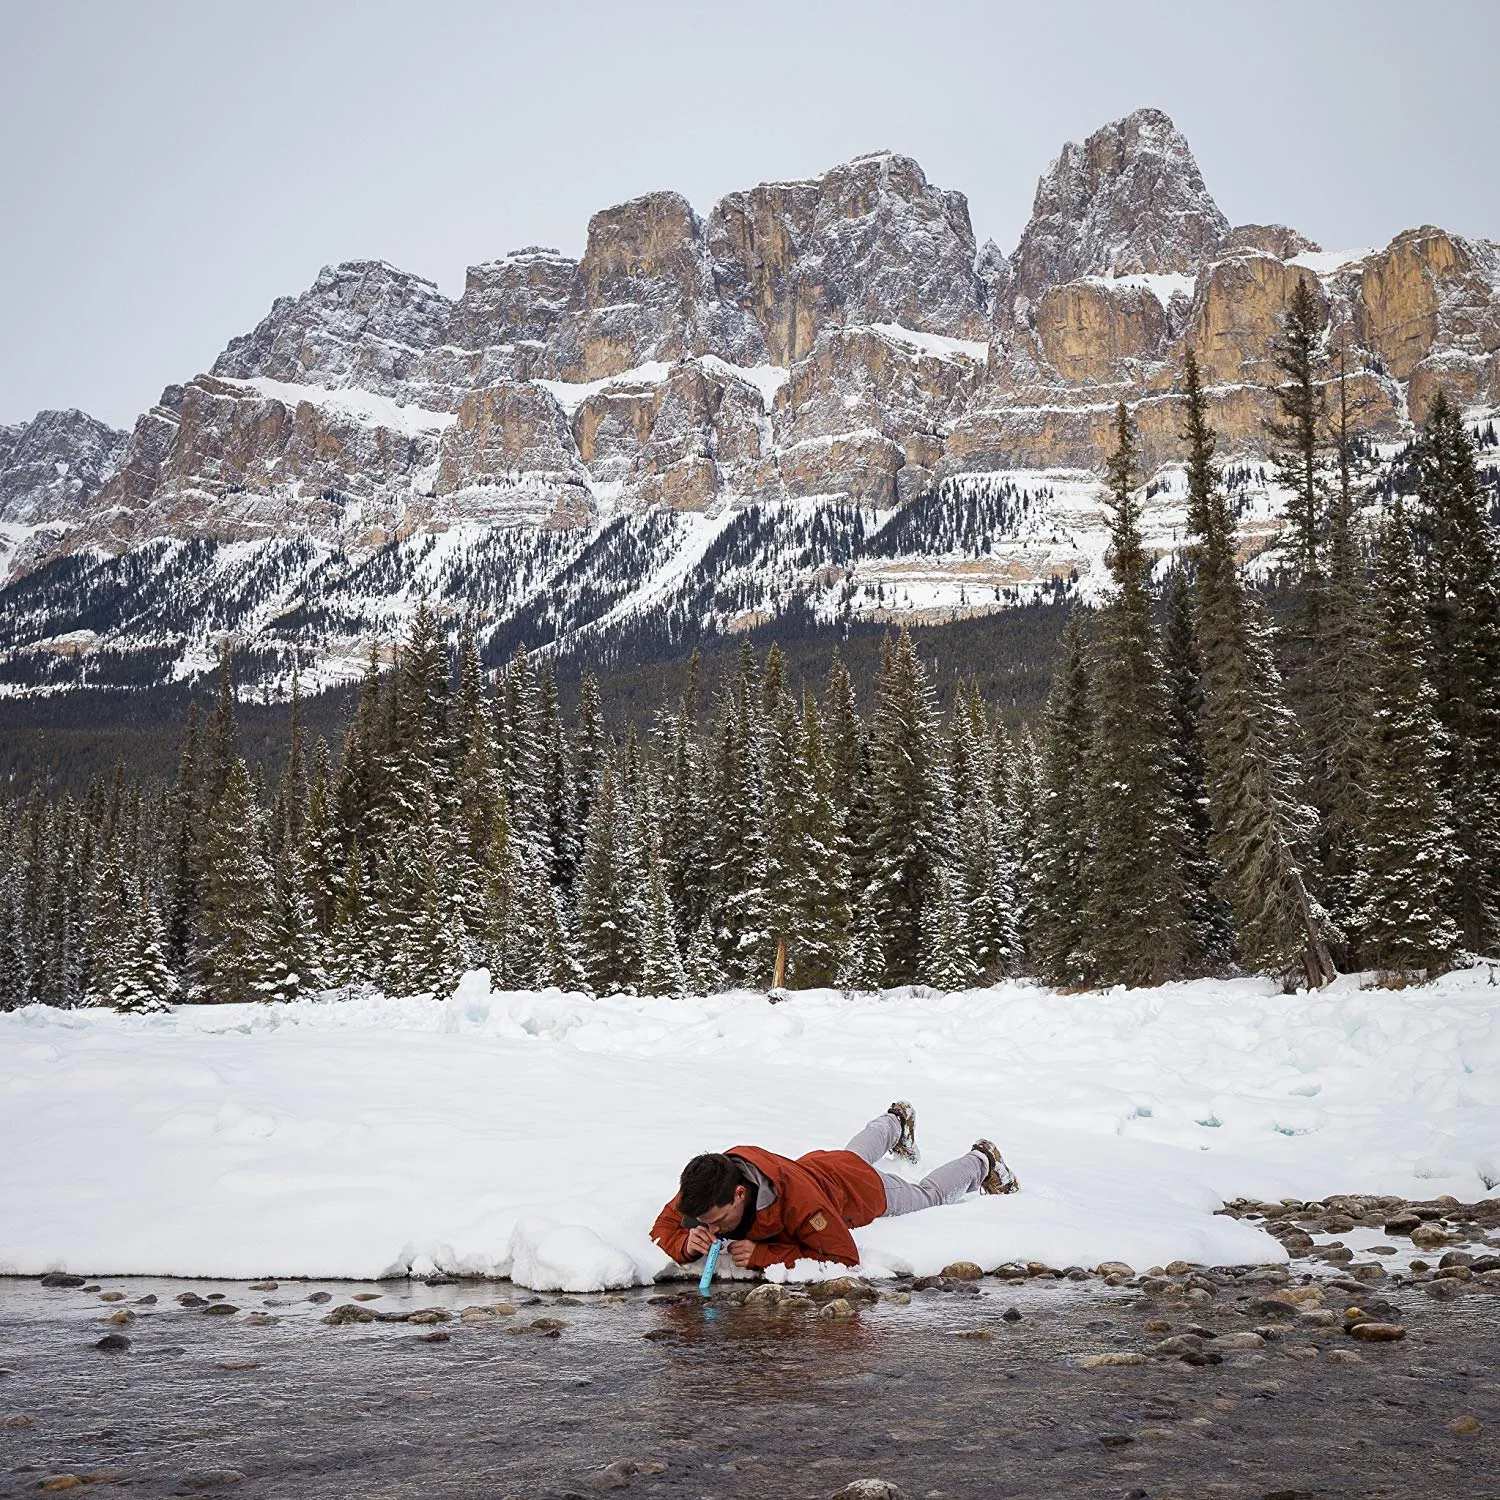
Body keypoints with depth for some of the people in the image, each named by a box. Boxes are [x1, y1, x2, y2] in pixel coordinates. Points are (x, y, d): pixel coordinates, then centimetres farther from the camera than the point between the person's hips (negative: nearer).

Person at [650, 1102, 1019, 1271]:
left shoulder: (795, 1196, -51)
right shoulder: (703, 1189, -37)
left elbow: (844, 1257, -47)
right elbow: (663, 1228, -24)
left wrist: (762, 1255, -52)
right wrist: (687, 1243, -48)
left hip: (863, 1188, -5)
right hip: (815, 1164, 5)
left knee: (928, 1196, 26)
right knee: (855, 1152, 41)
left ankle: (981, 1161, 52)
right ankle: (896, 1122, 70)